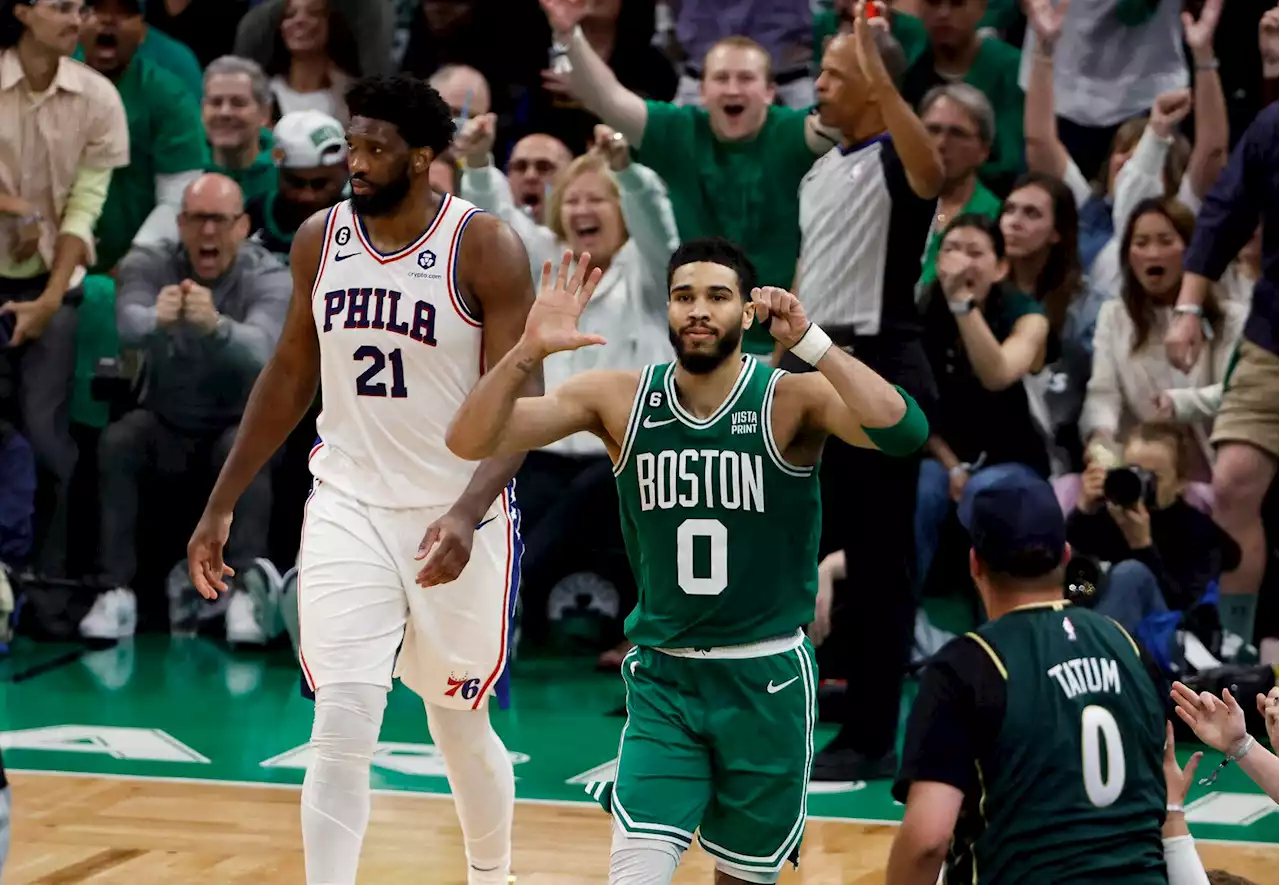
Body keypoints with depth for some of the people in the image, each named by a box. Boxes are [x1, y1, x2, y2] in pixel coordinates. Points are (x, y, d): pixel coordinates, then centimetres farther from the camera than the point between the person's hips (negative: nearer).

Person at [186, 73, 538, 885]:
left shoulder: (486, 247, -13)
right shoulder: (320, 240, 1)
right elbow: (291, 375, 13)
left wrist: (467, 512, -31)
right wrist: (222, 506, 12)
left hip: (457, 518, -3)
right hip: (349, 507, 3)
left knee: (460, 725, 13)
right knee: (343, 727, -10)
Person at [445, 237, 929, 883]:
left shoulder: (792, 400, -11)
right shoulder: (617, 400, -4)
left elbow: (903, 433, -29)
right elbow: (470, 441, -9)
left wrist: (808, 341, -37)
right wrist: (529, 351, -25)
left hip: (768, 679, -1)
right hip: (662, 679, 1)